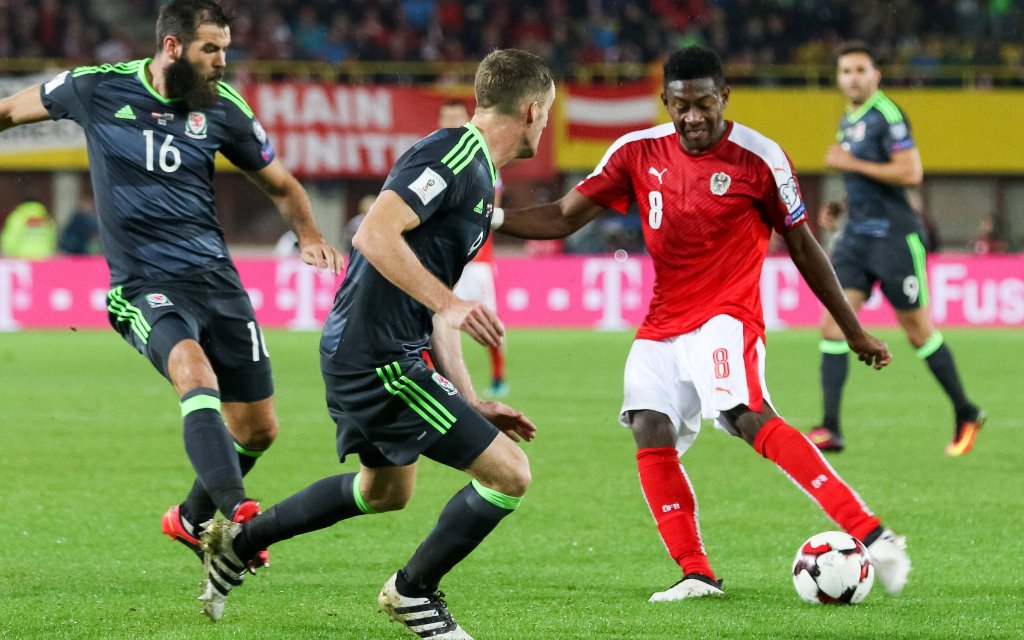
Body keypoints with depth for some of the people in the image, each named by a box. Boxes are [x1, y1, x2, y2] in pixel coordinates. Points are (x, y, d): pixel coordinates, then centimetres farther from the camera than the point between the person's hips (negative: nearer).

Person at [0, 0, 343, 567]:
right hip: (144, 284, -4)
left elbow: (280, 184, 16)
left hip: (215, 278, 4)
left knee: (258, 429, 7)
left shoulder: (222, 108, 2)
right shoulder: (97, 89, -5)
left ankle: (194, 520, 35)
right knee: (194, 369, -35)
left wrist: (310, 236, -2)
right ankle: (236, 511, -47)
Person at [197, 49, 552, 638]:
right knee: (509, 474, -9)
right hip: (378, 357, -11)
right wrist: (450, 304, -33)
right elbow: (375, 234, -28)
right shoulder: (452, 155, -16)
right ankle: (414, 591, 9)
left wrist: (469, 401, 17)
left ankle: (240, 541, 39)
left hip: (363, 352, 11)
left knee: (388, 490, 31)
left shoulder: (479, 174, 16)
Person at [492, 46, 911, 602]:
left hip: (725, 316, -6)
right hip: (663, 324, 6)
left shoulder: (758, 158, -8)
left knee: (748, 417, -28)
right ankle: (695, 574, -3)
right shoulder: (638, 152, 1)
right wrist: (492, 219, -8)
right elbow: (564, 217, 7)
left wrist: (854, 332, 6)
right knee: (650, 436, -10)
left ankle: (872, 535, -35)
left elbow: (802, 245, 2)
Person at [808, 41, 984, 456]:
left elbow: (910, 173, -21)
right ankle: (830, 429, -11)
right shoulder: (848, 121, 15)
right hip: (857, 236, 8)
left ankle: (966, 415, 21)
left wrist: (851, 163, -18)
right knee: (832, 324, -7)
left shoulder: (887, 116, -12)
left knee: (918, 331, 3)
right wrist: (842, 204, 12)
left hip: (895, 238, -8)